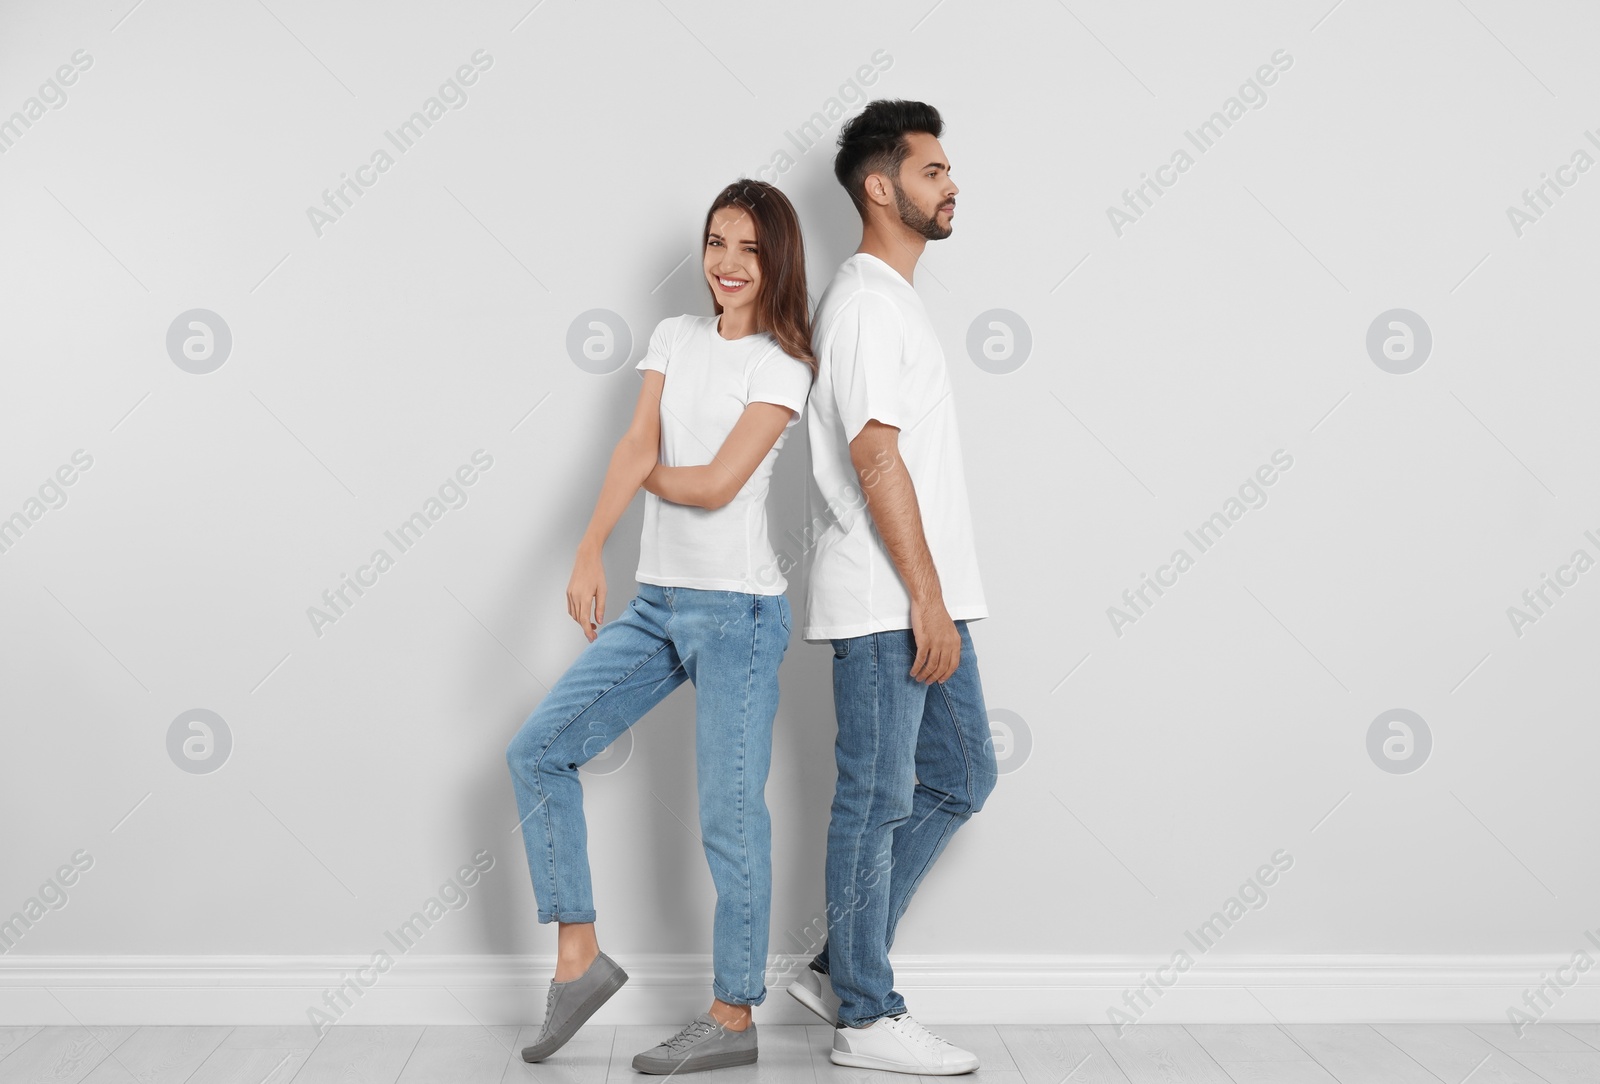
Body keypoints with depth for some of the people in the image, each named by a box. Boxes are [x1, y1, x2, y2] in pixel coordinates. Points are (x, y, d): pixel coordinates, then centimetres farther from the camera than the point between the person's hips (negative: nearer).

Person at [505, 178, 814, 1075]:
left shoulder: (782, 365, -6)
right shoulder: (676, 338, 11)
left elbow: (717, 484, -15)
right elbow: (637, 446, -2)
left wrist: (648, 472, 1)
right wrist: (591, 553, -13)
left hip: (739, 608, -7)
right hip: (657, 600, 7)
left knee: (730, 814, -1)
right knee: (538, 751, 5)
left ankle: (733, 1018, 13)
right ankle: (579, 955, 15)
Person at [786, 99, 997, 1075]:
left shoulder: (895, 297, 19)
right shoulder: (867, 301, -12)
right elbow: (876, 459, -19)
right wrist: (926, 599, -20)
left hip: (926, 597, 10)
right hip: (886, 601, -10)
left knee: (962, 777, 14)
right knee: (879, 799, -1)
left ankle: (840, 969, 22)